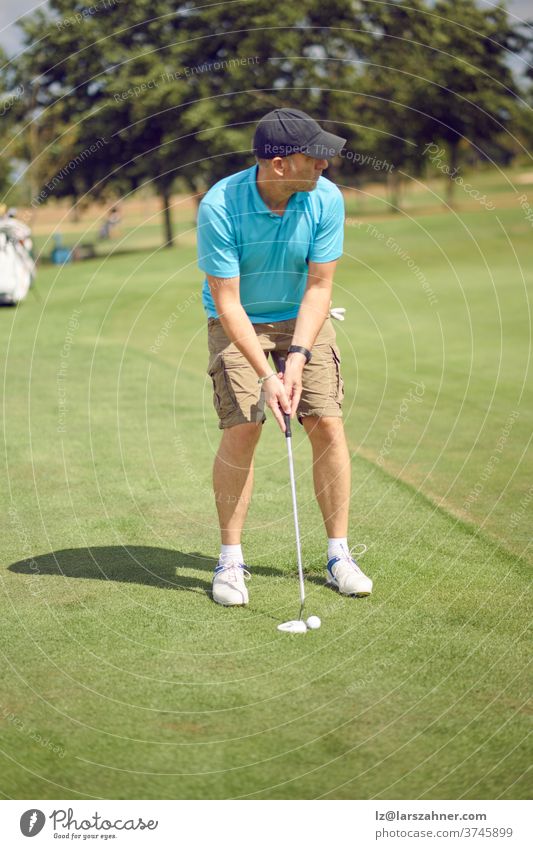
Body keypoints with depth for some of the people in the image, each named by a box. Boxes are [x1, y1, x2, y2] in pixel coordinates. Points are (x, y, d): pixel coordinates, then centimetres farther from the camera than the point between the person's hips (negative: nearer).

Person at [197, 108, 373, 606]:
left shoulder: (326, 199, -19)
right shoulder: (219, 206, -27)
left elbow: (319, 287, -13)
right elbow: (227, 302, -24)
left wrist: (296, 358, -24)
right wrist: (266, 376, -30)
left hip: (302, 317, 3)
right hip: (238, 321, -2)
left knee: (327, 425, -9)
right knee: (241, 430, -15)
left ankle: (338, 555, 2)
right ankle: (230, 560, -2)